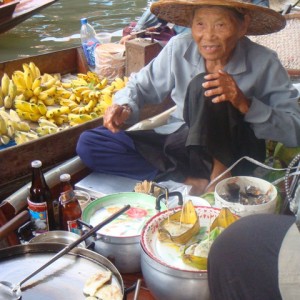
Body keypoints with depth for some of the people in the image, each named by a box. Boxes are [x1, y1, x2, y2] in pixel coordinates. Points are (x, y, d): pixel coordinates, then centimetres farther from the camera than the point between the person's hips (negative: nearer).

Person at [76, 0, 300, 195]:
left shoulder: (264, 63, -12)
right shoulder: (179, 48, -6)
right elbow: (141, 85, 9)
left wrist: (245, 104, -29)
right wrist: (124, 107, -14)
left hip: (230, 154, -4)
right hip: (179, 143, 5)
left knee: (202, 85, -30)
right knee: (89, 144, -13)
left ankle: (219, 174, -17)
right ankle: (195, 182, -19)